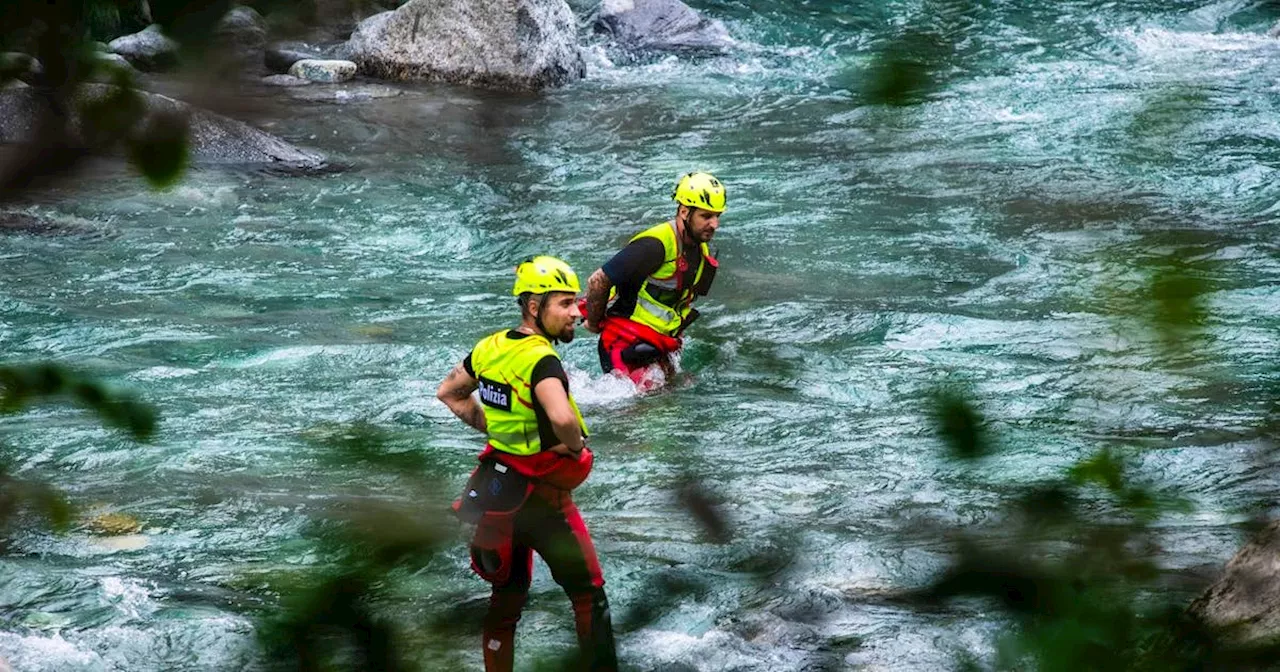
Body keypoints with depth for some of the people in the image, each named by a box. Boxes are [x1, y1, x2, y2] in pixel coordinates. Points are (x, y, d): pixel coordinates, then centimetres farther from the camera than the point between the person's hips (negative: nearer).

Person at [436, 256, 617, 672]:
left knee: (508, 595, 18)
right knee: (589, 594, 4)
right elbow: (562, 417, -41)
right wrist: (577, 447, -20)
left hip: (497, 490, 7)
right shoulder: (541, 360, -23)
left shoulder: (490, 348, 1)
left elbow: (448, 394, 17)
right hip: (541, 496, -7)